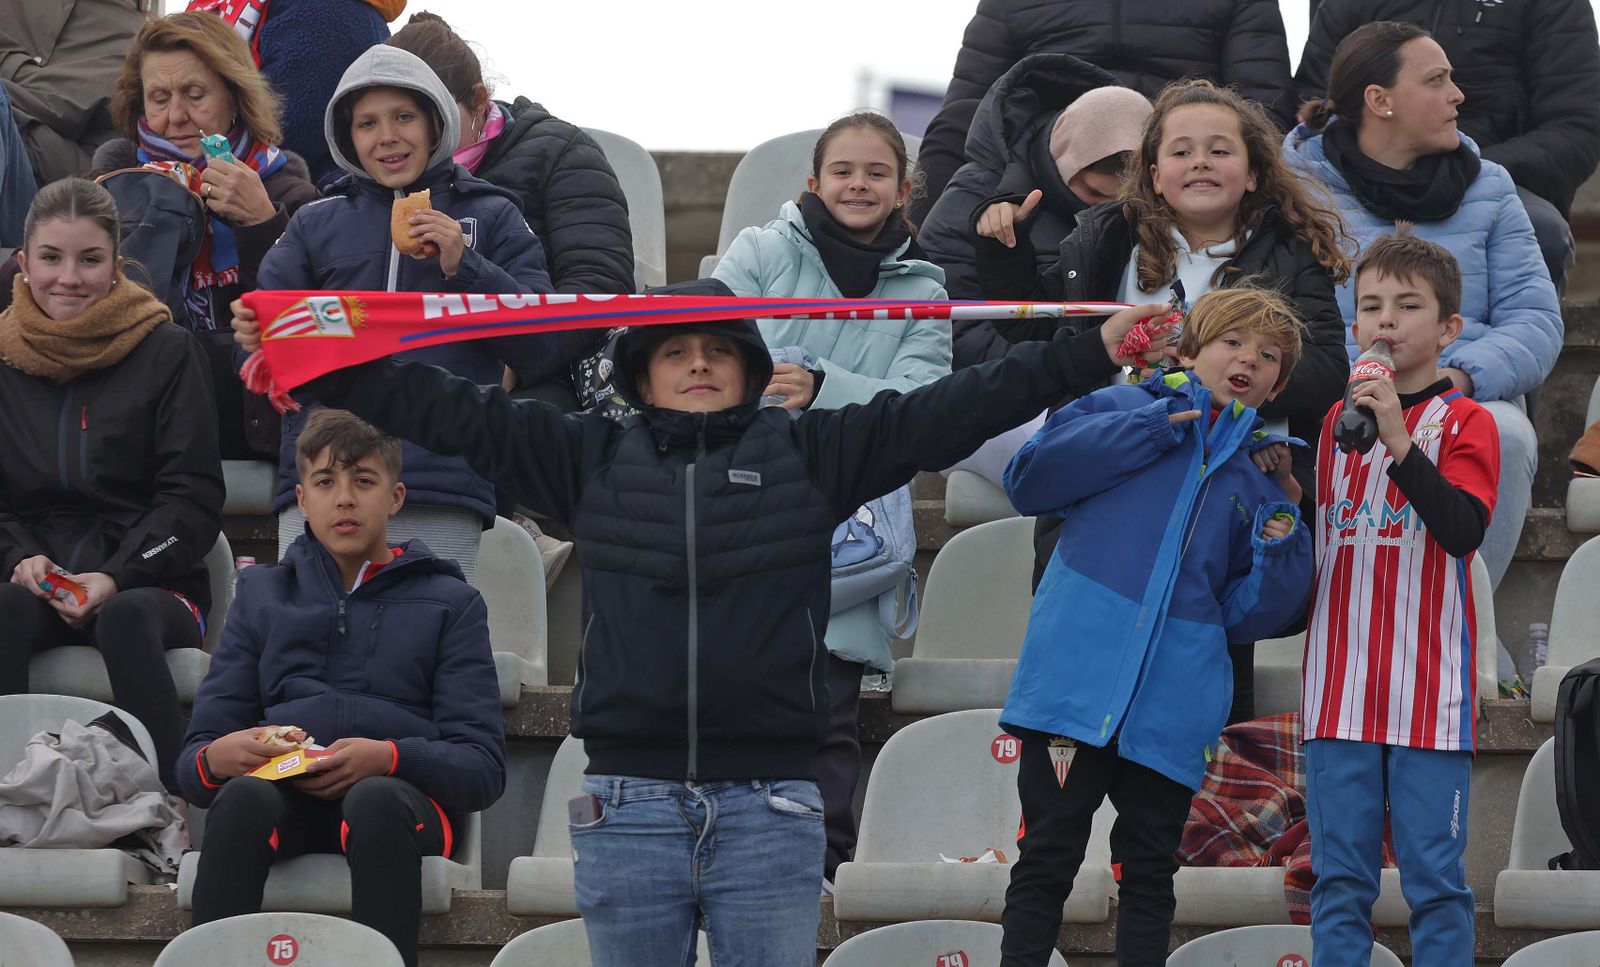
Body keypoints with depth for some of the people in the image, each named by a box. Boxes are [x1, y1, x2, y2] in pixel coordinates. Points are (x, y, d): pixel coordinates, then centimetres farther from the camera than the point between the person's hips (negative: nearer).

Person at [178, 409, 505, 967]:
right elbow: (194, 762, 17)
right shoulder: (262, 594, 26)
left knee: (376, 802, -38)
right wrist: (214, 759, -9)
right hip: (283, 793, 1)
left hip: (398, 793, -1)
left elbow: (483, 766, 7)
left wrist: (390, 758, -14)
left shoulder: (449, 603, 20)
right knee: (242, 797, -35)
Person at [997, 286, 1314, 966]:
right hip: (1080, 674, -3)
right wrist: (1151, 427, -6)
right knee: (1048, 861, -3)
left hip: (1173, 702, 3)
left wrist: (1282, 549, -6)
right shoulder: (1121, 412, 10)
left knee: (1150, 875, 8)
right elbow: (1030, 481, -5)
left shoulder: (1263, 478, 18)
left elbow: (1249, 615, 14)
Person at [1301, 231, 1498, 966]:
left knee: (1435, 877, -2)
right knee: (1340, 880, 4)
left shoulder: (1465, 423, -1)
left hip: (1430, 693, -4)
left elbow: (1465, 530, -17)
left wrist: (1398, 437, -22)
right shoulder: (1335, 421, 14)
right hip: (1340, 692, 4)